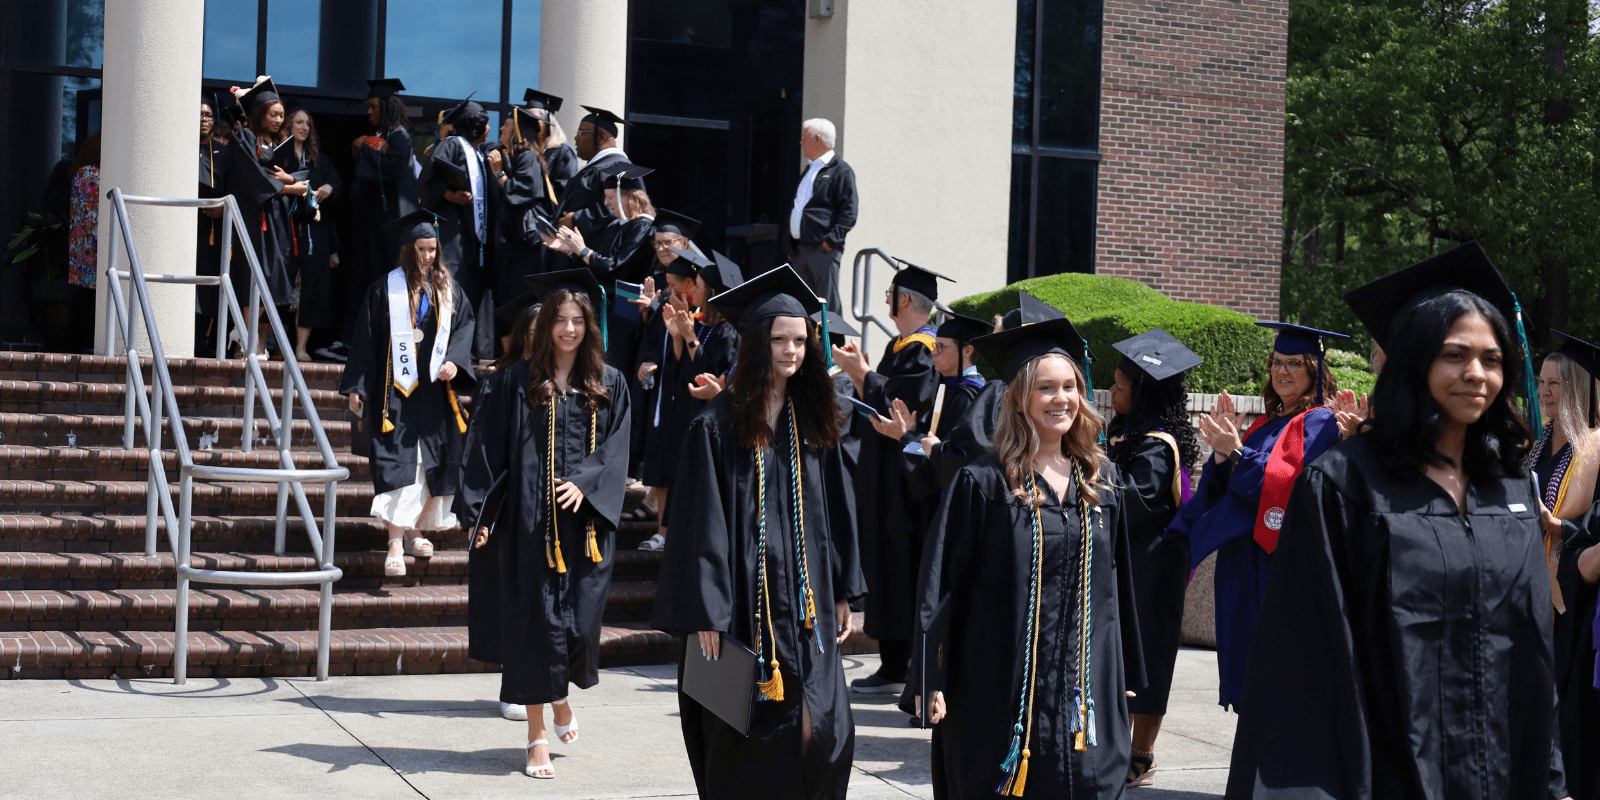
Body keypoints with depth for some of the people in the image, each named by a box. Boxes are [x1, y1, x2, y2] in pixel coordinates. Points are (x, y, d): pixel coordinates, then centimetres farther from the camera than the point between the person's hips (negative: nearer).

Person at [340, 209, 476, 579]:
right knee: (398, 465, -11)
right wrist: (357, 388, -5)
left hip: (434, 391, 4)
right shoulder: (385, 289, -2)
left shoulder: (447, 288, 9)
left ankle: (414, 531, 25)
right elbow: (365, 339, -1)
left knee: (434, 463, 8)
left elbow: (464, 325, 10)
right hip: (396, 390, -4)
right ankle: (395, 545, -13)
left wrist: (454, 361, -9)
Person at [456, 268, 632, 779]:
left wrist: (585, 484, -14)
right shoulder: (518, 382, 3)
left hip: (587, 522, 1)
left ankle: (560, 694, 33)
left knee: (581, 620, 0)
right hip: (530, 522, -1)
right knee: (535, 620, -1)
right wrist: (480, 512, -4)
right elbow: (489, 449, 3)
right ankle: (537, 737, 8)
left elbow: (616, 450, 4)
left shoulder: (609, 385, 8)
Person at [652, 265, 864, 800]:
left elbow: (834, 511, 14)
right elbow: (701, 525, -9)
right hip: (744, 604, -4)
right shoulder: (718, 426, -6)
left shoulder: (813, 424, 9)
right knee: (747, 744, 2)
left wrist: (842, 592, 11)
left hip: (805, 604, 4)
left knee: (827, 734, -1)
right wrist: (705, 615, -13)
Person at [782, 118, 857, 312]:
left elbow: (849, 213, -12)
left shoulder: (841, 171, -5)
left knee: (828, 306, -9)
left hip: (822, 248, -8)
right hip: (799, 250, 8)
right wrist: (789, 246, 17)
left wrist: (831, 240, -19)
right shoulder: (808, 170, 21)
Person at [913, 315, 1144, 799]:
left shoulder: (1101, 482, 9)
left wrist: (1126, 676, 15)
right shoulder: (984, 483, -6)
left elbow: (1117, 583, 14)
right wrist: (931, 679, -10)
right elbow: (942, 584, -6)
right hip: (1003, 685, -4)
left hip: (1085, 691, 4)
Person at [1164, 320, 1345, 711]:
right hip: (1247, 554, 8)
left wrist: (1236, 452, -22)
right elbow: (1228, 485, 14)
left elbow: (1289, 485, -18)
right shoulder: (1266, 423, 17)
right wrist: (1224, 449, -3)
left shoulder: (1319, 423, -7)